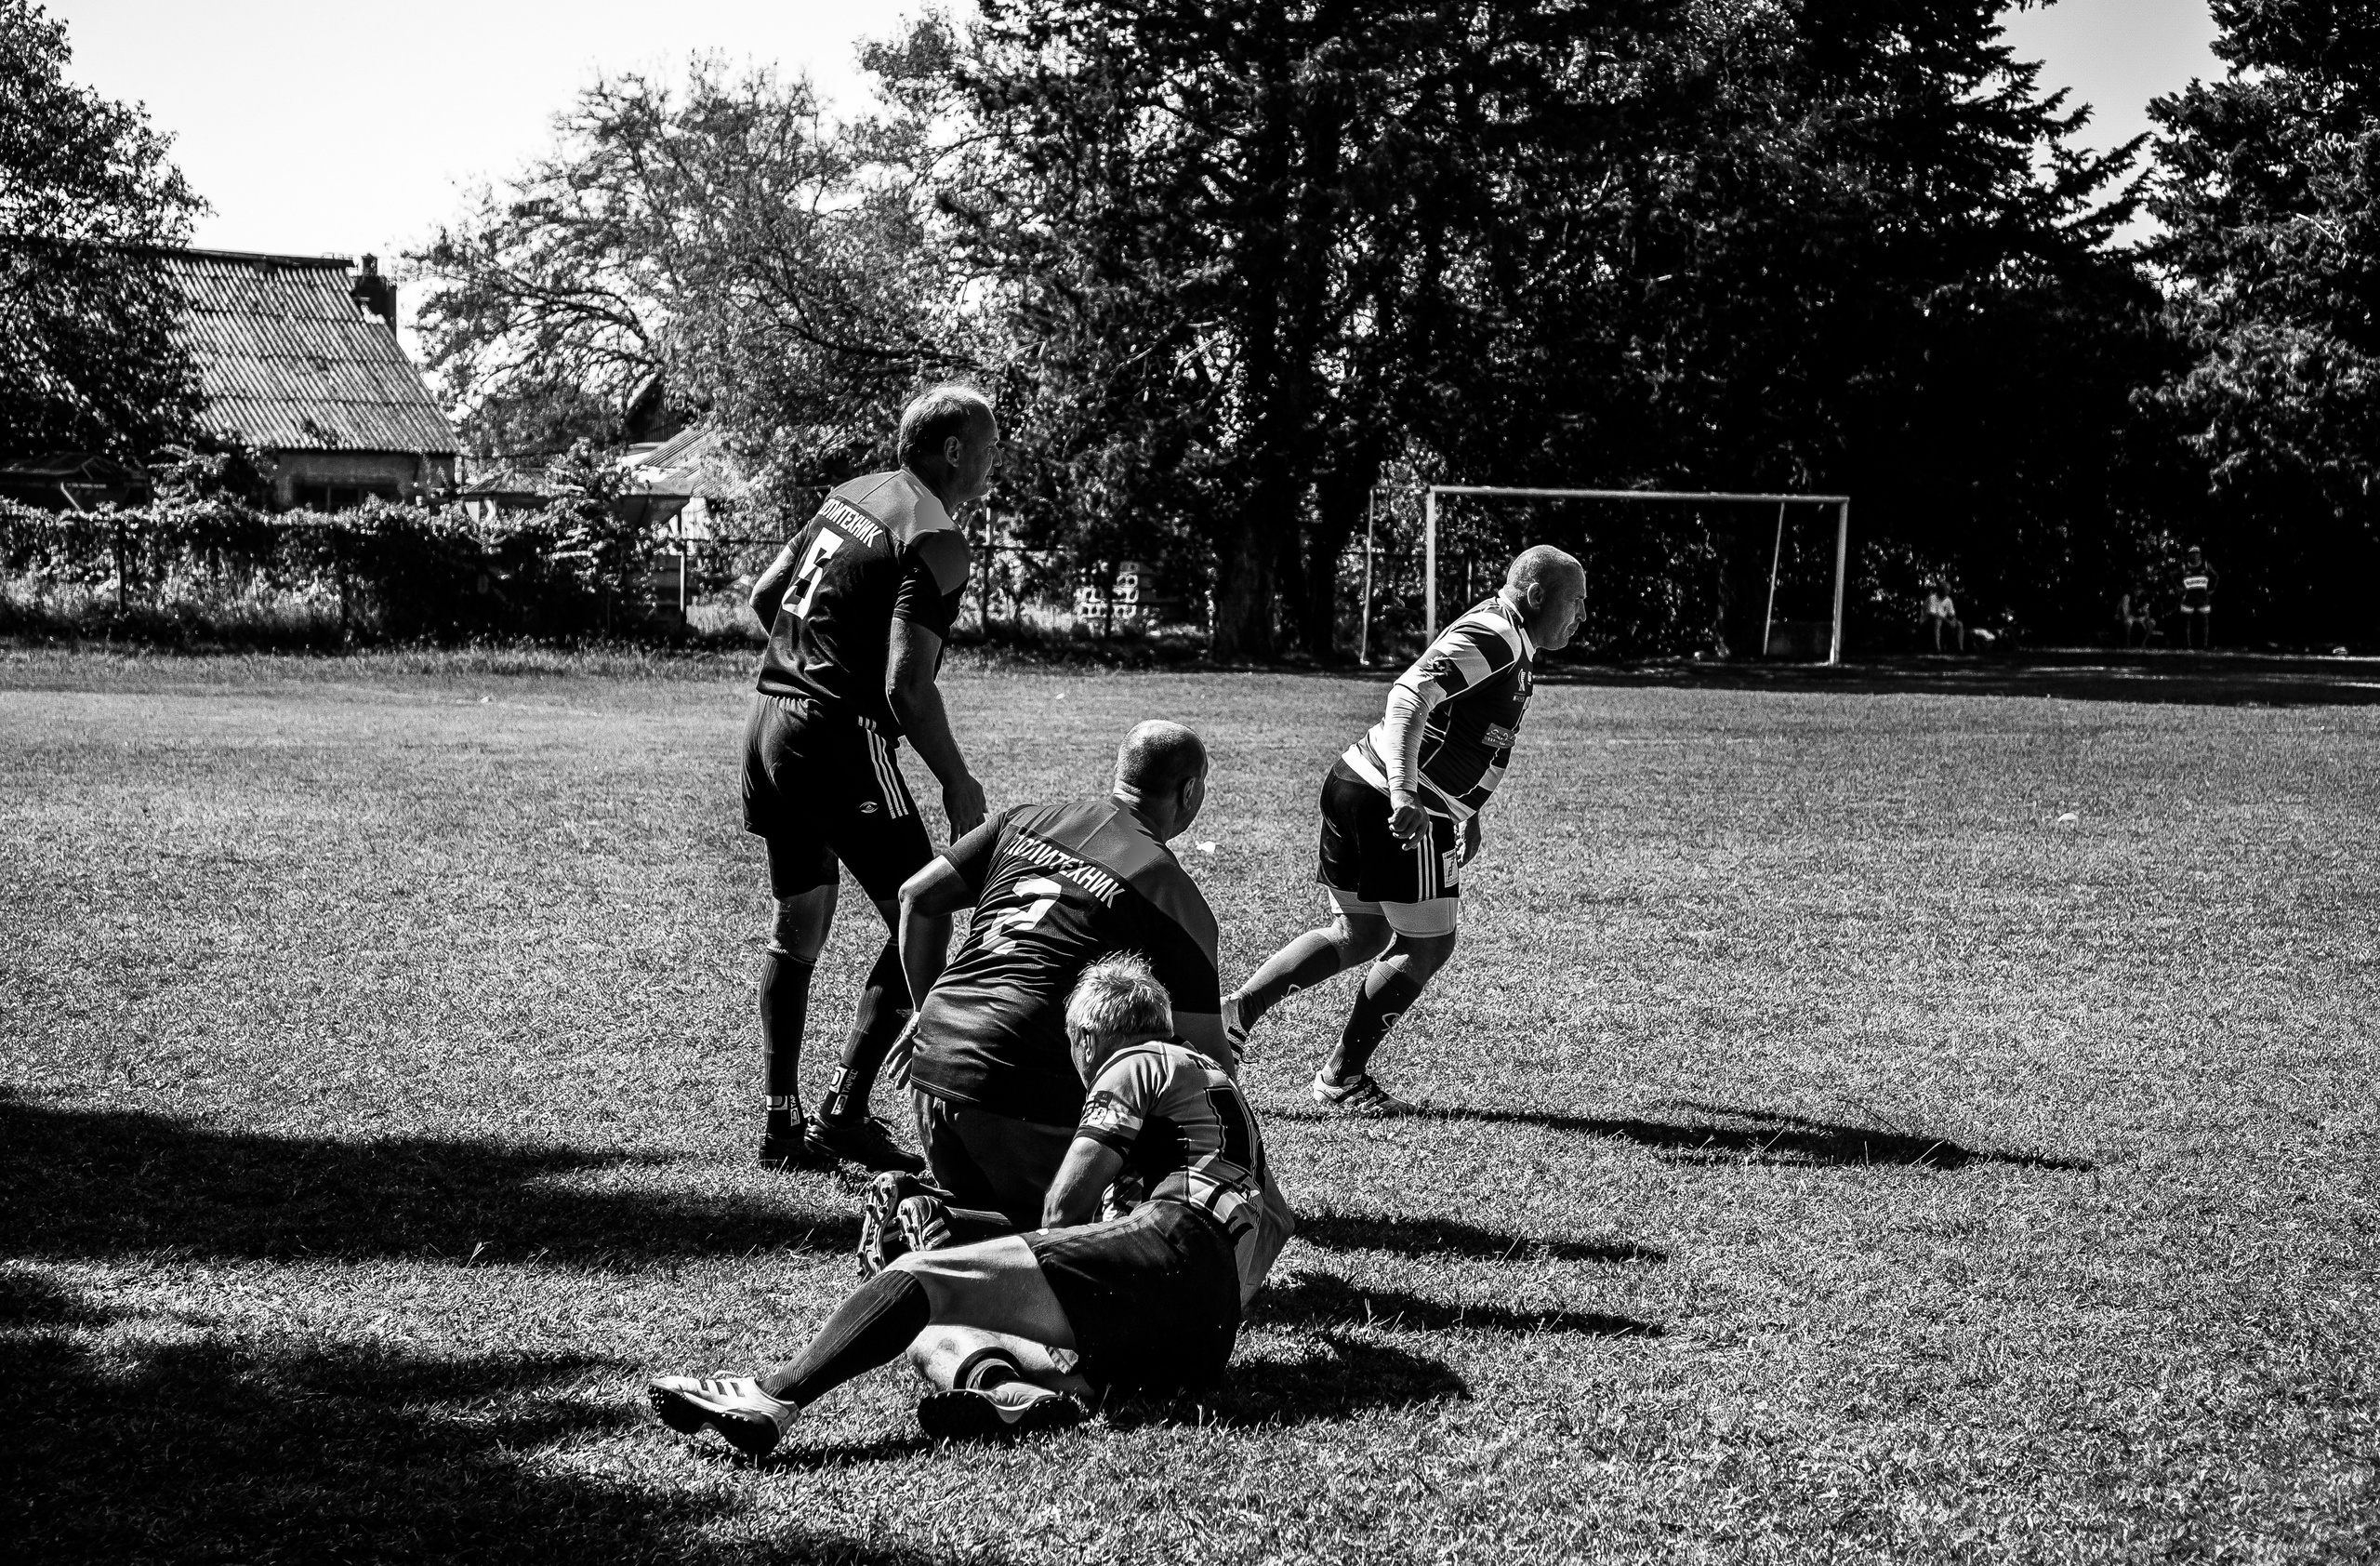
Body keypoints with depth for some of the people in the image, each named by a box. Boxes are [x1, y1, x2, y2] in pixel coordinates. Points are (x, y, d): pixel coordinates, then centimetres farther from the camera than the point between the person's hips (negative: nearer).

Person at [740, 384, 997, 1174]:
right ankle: (843, 1115, -2)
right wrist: (958, 784, -10)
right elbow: (906, 686, -20)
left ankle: (782, 1121, 19)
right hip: (841, 738, -9)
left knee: (799, 924, 16)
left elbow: (764, 596, 19)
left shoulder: (850, 496, 13)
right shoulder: (934, 540, -13)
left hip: (769, 719, 9)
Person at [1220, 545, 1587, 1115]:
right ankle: (1342, 1078, 11)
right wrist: (1404, 793, -37)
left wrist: (1463, 817, 29)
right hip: (1400, 811, -10)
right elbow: (1409, 696, -28)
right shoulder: (1493, 636, -15)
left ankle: (1236, 1009, 12)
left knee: (1361, 936, 18)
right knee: (1426, 946, 2)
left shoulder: (1506, 645, 18)